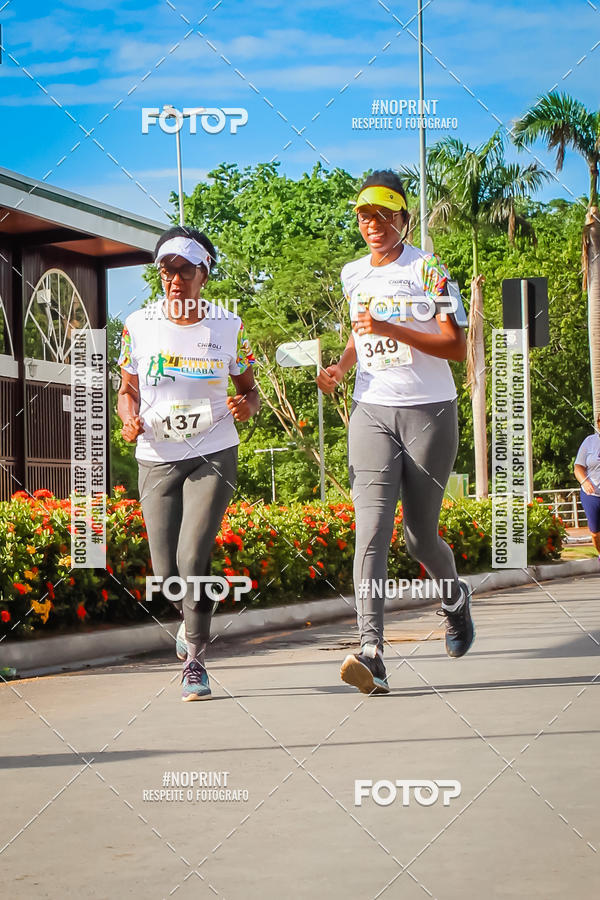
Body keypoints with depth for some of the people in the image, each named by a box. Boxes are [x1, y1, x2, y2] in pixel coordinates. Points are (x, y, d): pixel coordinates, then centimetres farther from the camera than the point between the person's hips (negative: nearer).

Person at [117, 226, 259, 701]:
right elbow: (128, 390, 10)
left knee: (193, 558, -18)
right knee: (167, 569, 1)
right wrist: (130, 419, -11)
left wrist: (247, 405, -16)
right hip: (157, 460, 2)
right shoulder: (139, 325, 0)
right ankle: (193, 617, 37)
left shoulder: (228, 327, -2)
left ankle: (195, 658, 0)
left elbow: (249, 389, 7)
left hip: (213, 456, -2)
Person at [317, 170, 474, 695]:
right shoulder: (353, 276, 12)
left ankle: (456, 599, 38)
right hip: (371, 414, 3)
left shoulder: (428, 270, -5)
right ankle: (372, 652, -23)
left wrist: (391, 329, -22)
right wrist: (340, 369, 9)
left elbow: (456, 348, -12)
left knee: (420, 537, 4)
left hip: (430, 413, -3)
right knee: (371, 530, -14)